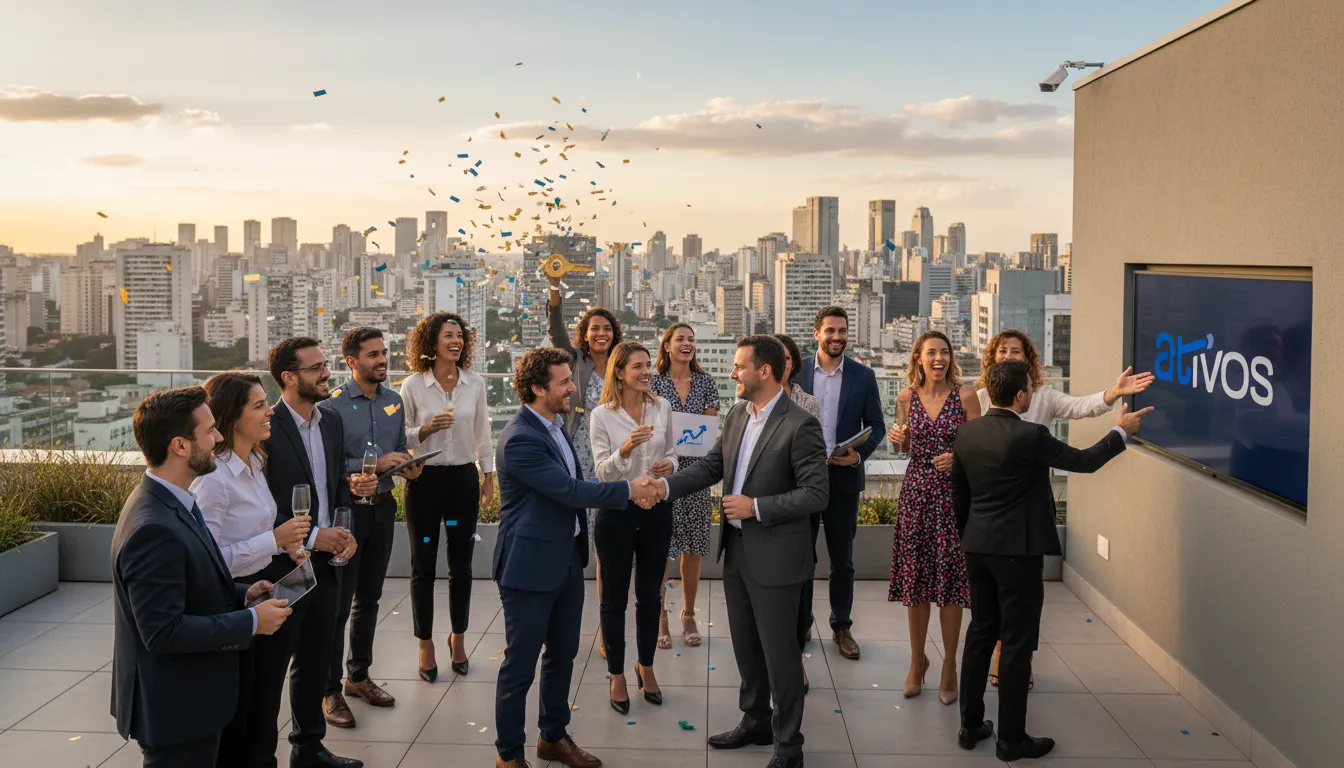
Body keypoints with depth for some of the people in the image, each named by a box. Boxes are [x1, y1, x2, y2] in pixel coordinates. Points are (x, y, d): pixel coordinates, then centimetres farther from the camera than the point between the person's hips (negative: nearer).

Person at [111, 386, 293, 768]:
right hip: (174, 705, -9)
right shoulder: (154, 529, -28)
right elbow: (164, 632, -28)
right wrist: (251, 620, -21)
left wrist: (242, 594, -1)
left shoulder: (170, 501, 3)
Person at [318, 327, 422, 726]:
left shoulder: (394, 401, 6)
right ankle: (330, 690, 11)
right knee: (338, 604, 1)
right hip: (346, 510, -6)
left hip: (383, 508, 6)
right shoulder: (332, 405, -13)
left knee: (369, 599, 17)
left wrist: (407, 467, -7)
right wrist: (375, 465, -23)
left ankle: (359, 676, 32)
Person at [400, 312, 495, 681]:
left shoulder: (475, 383, 1)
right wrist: (426, 429, -20)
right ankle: (426, 645, 17)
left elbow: (482, 434, 9)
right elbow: (400, 437, -2)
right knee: (423, 565, 4)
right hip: (424, 479, -2)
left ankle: (458, 638, 25)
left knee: (461, 564, 10)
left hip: (463, 478, 2)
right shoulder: (412, 385, -6)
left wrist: (489, 476, 9)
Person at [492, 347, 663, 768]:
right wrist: (628, 490, -17)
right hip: (530, 565, -9)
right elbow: (570, 490, -24)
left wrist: (629, 493, 5)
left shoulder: (554, 425, 8)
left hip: (567, 559, 9)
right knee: (520, 664, 5)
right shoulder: (520, 439, -22)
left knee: (562, 655, 19)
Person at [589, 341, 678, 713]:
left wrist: (670, 465, -11)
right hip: (617, 510, -3)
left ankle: (646, 666, 33)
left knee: (650, 594, 14)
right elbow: (603, 471, -13)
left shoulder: (662, 408, 1)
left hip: (656, 508, 3)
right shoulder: (601, 415, -9)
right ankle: (617, 676, 22)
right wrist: (626, 449, -32)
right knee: (615, 597, 8)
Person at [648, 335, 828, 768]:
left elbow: (816, 493, -20)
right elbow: (712, 466, 8)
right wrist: (667, 485, -6)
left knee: (778, 650, 4)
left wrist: (757, 507, -21)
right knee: (745, 645, 19)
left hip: (774, 556, -7)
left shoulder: (799, 425, -18)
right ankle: (756, 721, 38)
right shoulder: (738, 415, 6)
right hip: (736, 549, 8)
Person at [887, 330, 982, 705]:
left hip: (953, 492, -2)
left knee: (950, 578, 1)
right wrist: (898, 439, -5)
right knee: (915, 578, 7)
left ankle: (950, 666, 16)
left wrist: (959, 458, -19)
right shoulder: (906, 397, 4)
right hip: (916, 491, 2)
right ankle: (917, 660, 25)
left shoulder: (965, 396, -4)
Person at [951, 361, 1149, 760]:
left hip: (978, 547, 7)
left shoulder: (967, 432, 1)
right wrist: (1120, 431, 10)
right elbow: (1085, 461, -6)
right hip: (1018, 550, -6)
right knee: (1017, 642, 3)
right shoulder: (1030, 436, -18)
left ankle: (970, 725, 23)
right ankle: (1011, 739, 11)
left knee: (981, 633, 16)